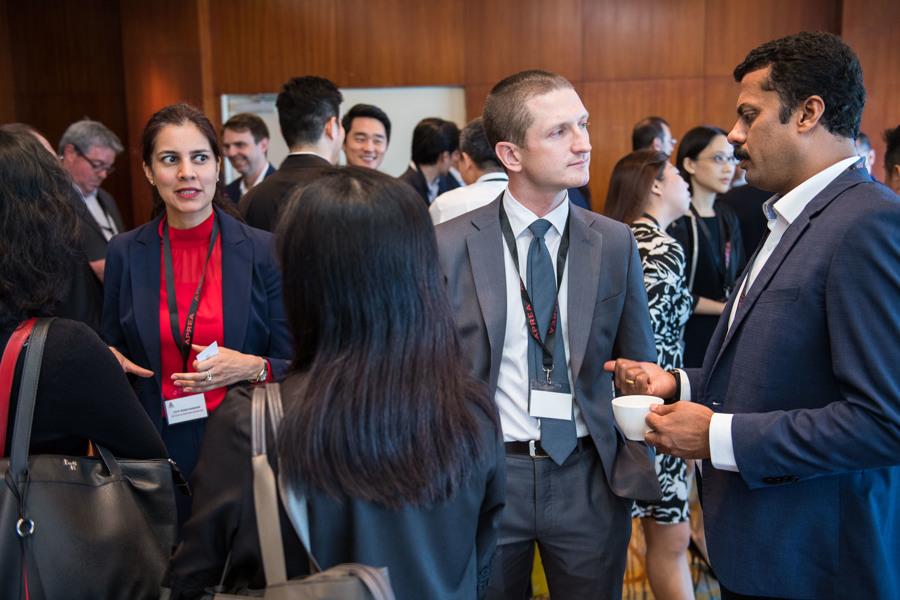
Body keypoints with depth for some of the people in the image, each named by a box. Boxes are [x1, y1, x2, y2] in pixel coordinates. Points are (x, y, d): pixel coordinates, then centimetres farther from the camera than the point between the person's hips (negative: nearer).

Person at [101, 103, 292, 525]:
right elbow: (112, 353, 12)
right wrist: (110, 360, -9)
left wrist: (254, 368, -21)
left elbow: (296, 366, -3)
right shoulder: (125, 253, 1)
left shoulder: (264, 251, -6)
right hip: (156, 453, 2)